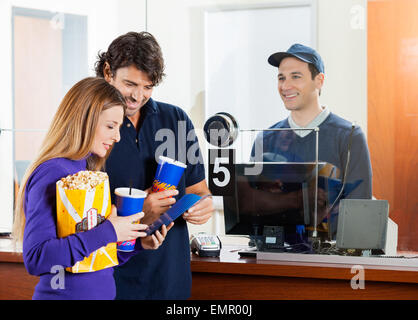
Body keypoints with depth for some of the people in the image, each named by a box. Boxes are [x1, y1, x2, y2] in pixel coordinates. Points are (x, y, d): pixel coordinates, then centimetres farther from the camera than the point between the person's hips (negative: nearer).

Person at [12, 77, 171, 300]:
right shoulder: (52, 174, -16)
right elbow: (35, 258, -25)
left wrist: (137, 242, 1)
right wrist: (107, 233, -24)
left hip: (100, 293, 8)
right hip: (64, 293, -8)